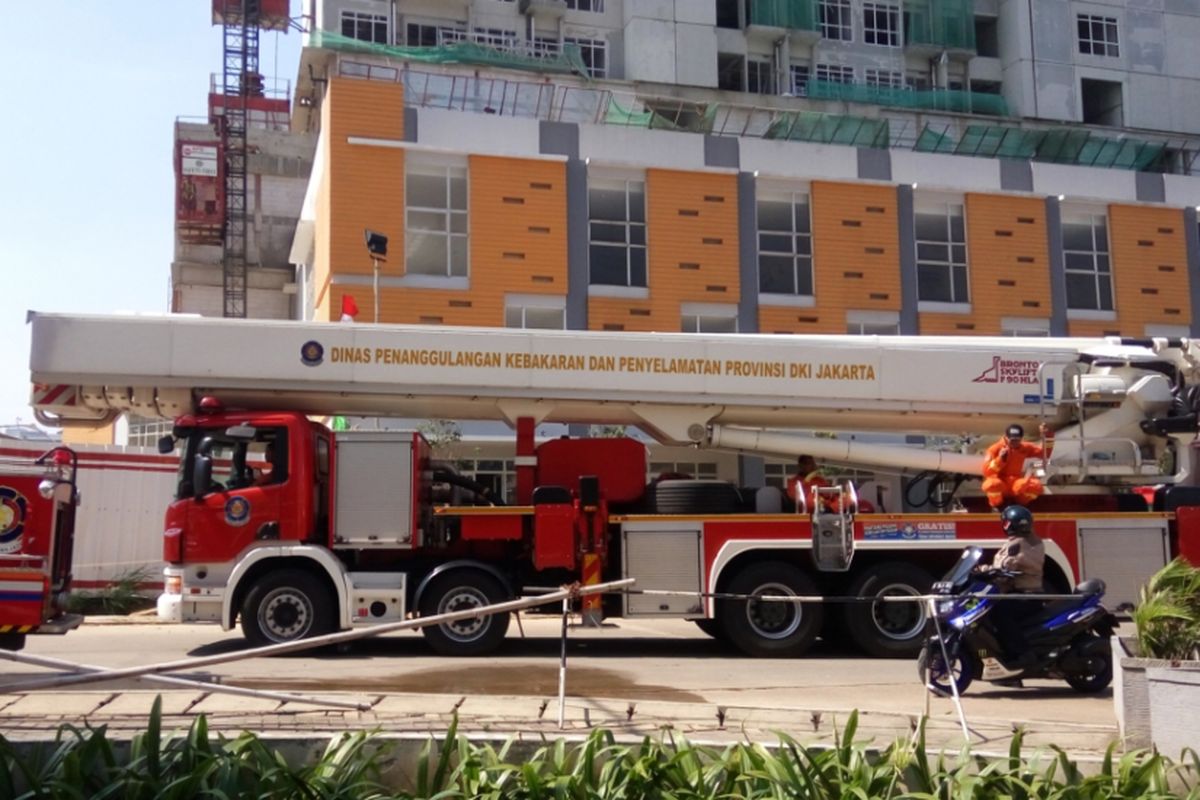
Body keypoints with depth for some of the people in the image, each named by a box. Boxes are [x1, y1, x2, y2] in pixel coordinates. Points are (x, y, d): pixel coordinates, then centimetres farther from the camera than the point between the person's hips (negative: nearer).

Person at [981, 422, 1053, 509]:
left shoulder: (1025, 447, 0)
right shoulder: (995, 449, -13)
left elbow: (1045, 454, -3)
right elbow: (986, 472, -19)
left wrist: (1048, 437, -17)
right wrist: (1000, 459, -31)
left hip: (1016, 485, 3)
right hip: (1000, 486, -3)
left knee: (1037, 486, -26)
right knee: (993, 484, -41)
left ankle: (1018, 504, 5)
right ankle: (997, 506, -6)